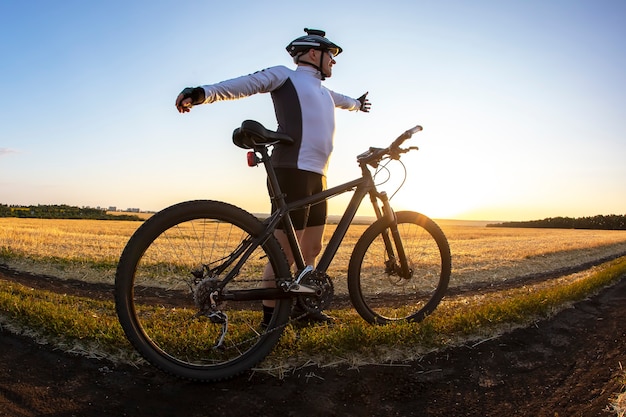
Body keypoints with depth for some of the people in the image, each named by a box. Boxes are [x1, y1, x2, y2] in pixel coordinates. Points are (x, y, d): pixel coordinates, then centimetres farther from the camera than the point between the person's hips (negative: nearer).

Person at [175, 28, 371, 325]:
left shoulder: (323, 91, 29)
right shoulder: (285, 76, 5)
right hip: (294, 170, -9)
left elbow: (339, 100, 52)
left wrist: (356, 103, 74)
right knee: (286, 252, -10)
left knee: (312, 249, 12)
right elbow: (245, 83, -10)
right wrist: (204, 93, -27)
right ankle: (270, 318, 2)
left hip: (317, 176, 9)